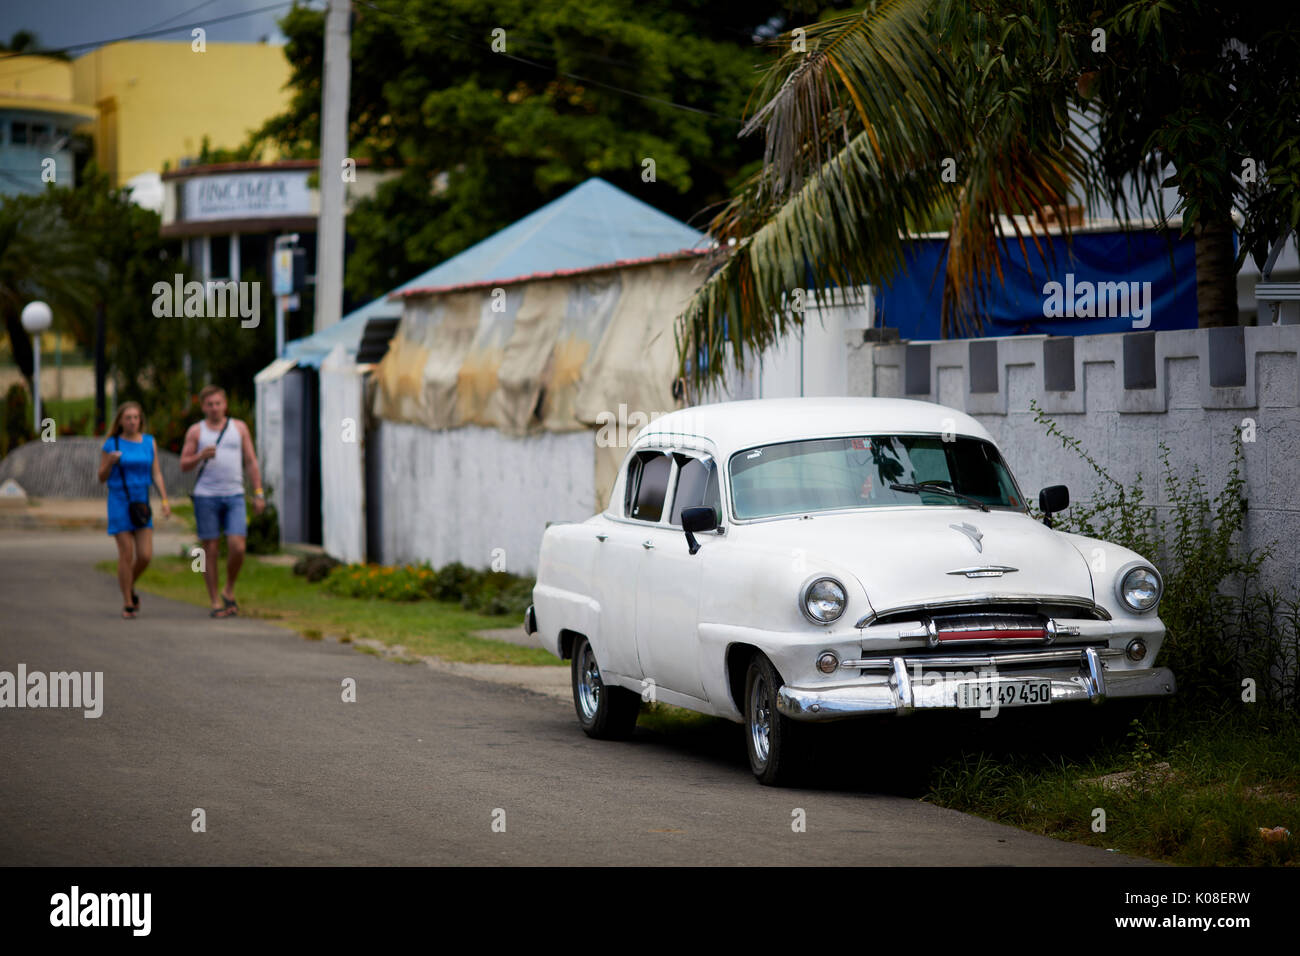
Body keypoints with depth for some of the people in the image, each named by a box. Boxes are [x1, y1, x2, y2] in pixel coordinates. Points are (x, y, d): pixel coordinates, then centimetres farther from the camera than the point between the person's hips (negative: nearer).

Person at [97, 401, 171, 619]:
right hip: (119, 502, -3)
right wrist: (111, 462, -17)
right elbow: (102, 477, 3)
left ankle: (131, 586, 26)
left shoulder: (149, 442, 7)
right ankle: (127, 603, 4)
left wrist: (165, 500, -2)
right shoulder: (111, 445, -2)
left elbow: (156, 473, 8)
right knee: (126, 554, -5)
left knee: (145, 555, -4)